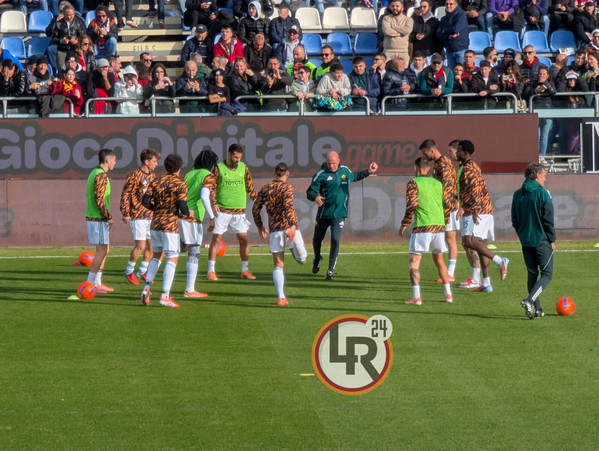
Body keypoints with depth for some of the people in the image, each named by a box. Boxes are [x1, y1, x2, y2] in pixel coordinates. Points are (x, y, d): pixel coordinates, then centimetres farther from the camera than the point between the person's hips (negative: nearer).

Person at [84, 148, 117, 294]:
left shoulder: (94, 173, 16)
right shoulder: (101, 176, -15)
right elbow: (99, 199, -22)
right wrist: (109, 217, -15)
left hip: (92, 217, 10)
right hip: (98, 219, -10)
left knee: (105, 249, 15)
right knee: (101, 251, -7)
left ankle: (97, 282, 17)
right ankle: (90, 283, -5)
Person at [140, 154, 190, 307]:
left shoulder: (156, 181, 7)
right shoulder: (180, 184, -7)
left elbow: (146, 201, -1)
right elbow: (183, 207, -15)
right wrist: (189, 213, 6)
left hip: (155, 224, 6)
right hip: (170, 225, -6)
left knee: (156, 255, 22)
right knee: (172, 259, -2)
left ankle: (147, 288, 10)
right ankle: (165, 296, -8)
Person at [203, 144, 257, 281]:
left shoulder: (243, 167, 8)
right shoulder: (219, 168, -4)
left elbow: (249, 185, 16)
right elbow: (209, 185, -9)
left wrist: (256, 199, 7)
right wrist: (213, 203, -19)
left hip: (239, 210, 4)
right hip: (222, 210, -4)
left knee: (243, 239, 3)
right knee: (216, 239, -4)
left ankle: (245, 270, 13)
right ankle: (211, 271, 0)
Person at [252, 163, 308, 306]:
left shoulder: (264, 189, 11)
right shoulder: (286, 187, -2)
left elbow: (255, 209, 12)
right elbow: (288, 206, -17)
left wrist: (260, 226, 25)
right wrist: (292, 225, -23)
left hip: (274, 230, 4)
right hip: (289, 228, -3)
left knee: (278, 266, 7)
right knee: (302, 260, 9)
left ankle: (281, 297, -2)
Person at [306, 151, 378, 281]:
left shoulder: (345, 171, 4)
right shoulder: (321, 175, -9)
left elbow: (354, 177, 27)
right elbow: (310, 191, -11)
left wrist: (368, 171, 18)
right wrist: (315, 197, -32)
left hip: (339, 214, 1)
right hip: (324, 213, -1)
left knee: (335, 241, -13)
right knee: (317, 239, 12)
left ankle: (330, 271, -5)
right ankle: (317, 259, 46)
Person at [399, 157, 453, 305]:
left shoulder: (413, 183, -3)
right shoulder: (438, 183, 15)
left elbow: (411, 205, -12)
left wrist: (404, 224, -2)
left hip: (422, 226, -6)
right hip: (439, 226, 6)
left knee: (414, 261, -3)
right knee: (439, 260, 20)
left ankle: (416, 297, -14)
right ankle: (448, 294, 18)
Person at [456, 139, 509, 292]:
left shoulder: (468, 169, -10)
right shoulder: (475, 167, 21)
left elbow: (474, 191, -20)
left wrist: (473, 211, -23)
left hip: (476, 211, -10)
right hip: (486, 210, 10)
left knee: (468, 241, -19)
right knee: (481, 244, 10)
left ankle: (499, 261, -26)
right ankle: (486, 283, 9)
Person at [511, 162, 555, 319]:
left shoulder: (517, 195, 7)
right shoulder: (542, 194, -11)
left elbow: (514, 221, 11)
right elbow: (548, 219, -12)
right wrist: (552, 239, -3)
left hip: (526, 241, 6)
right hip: (542, 240, -6)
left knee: (532, 274, 14)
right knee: (547, 274, 1)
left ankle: (537, 309, 12)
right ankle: (529, 300, -21)